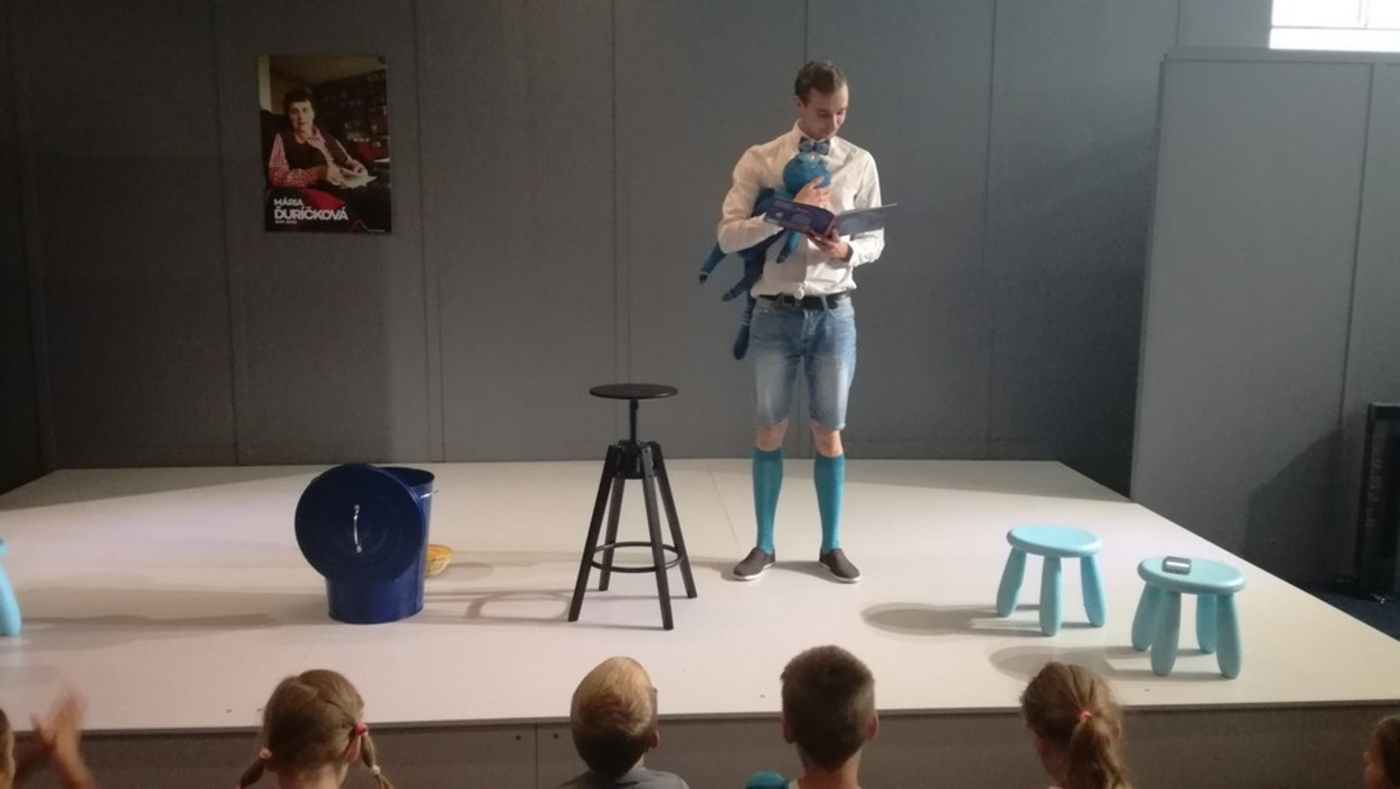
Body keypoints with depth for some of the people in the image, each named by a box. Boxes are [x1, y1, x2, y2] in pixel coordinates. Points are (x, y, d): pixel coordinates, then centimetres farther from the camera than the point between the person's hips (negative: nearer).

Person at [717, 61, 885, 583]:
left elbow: (876, 240, 7)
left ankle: (831, 545, 23)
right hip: (776, 313, -1)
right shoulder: (759, 161, -2)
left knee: (829, 433, 8)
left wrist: (847, 251, -15)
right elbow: (728, 236, -10)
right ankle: (763, 545, 22)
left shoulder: (860, 163, 3)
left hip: (834, 314, 1)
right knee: (770, 431, 8)